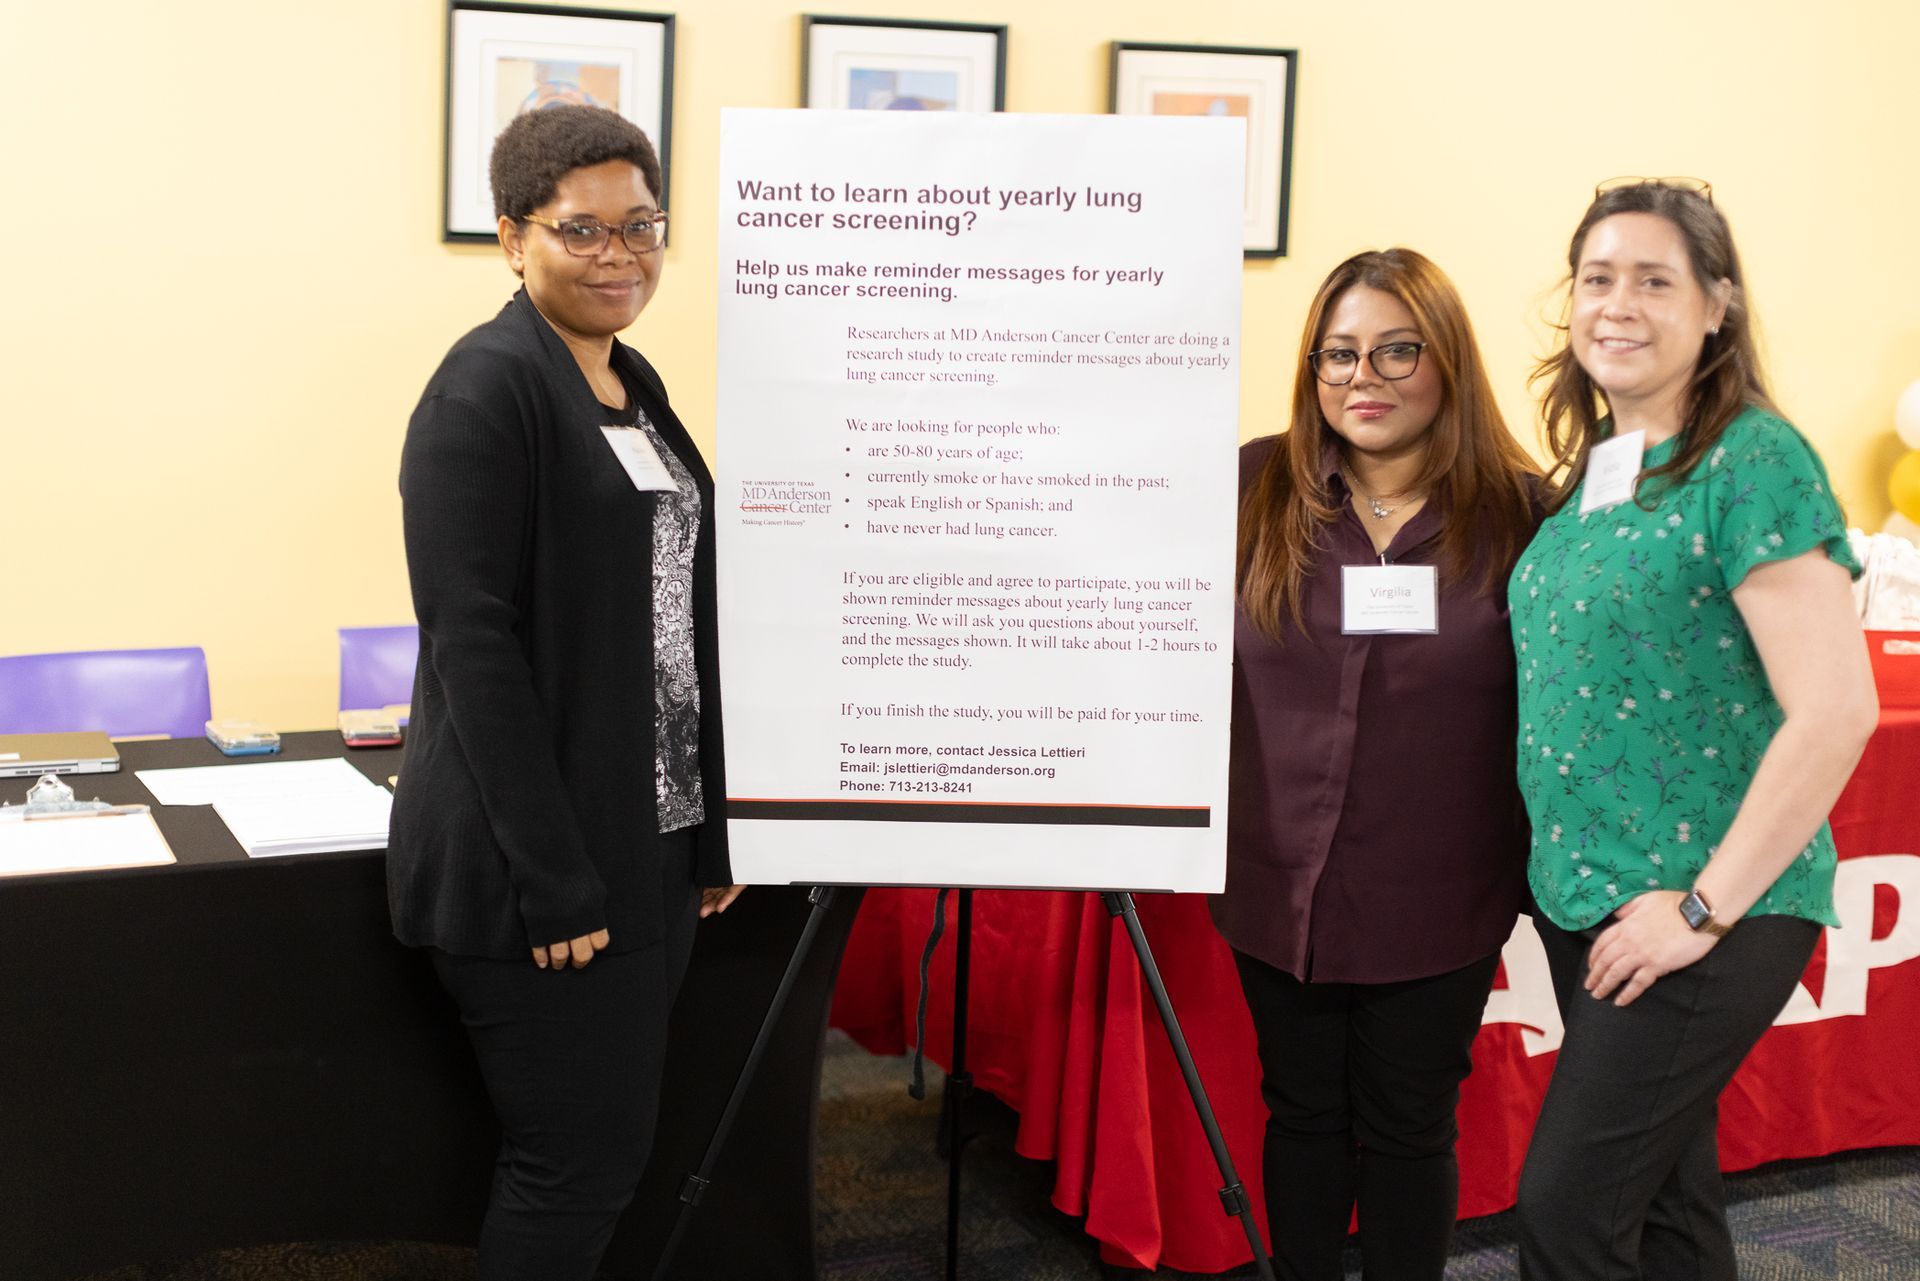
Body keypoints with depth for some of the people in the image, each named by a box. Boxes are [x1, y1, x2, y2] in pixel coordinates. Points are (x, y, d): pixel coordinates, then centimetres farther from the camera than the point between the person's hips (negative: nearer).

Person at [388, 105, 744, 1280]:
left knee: (618, 1149, 15)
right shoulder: (489, 386, -13)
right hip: (541, 867, -8)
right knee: (577, 1165, 1)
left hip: (653, 847, 8)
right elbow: (473, 641, -19)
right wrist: (552, 878, -20)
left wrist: (712, 829, 14)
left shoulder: (636, 386, 13)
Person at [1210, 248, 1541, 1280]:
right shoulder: (1255, 488, -3)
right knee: (1303, 1113, 18)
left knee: (1408, 1127, 14)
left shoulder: (1517, 513, -7)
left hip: (1436, 903, -2)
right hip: (1279, 881, 2)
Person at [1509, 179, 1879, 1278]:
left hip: (1712, 913, -7)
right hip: (1586, 897, 8)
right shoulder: (1593, 466, 10)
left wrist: (1705, 906, -18)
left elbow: (1836, 711, -20)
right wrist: (1567, 876, 12)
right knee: (1662, 1192, 18)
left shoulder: (1756, 462, -15)